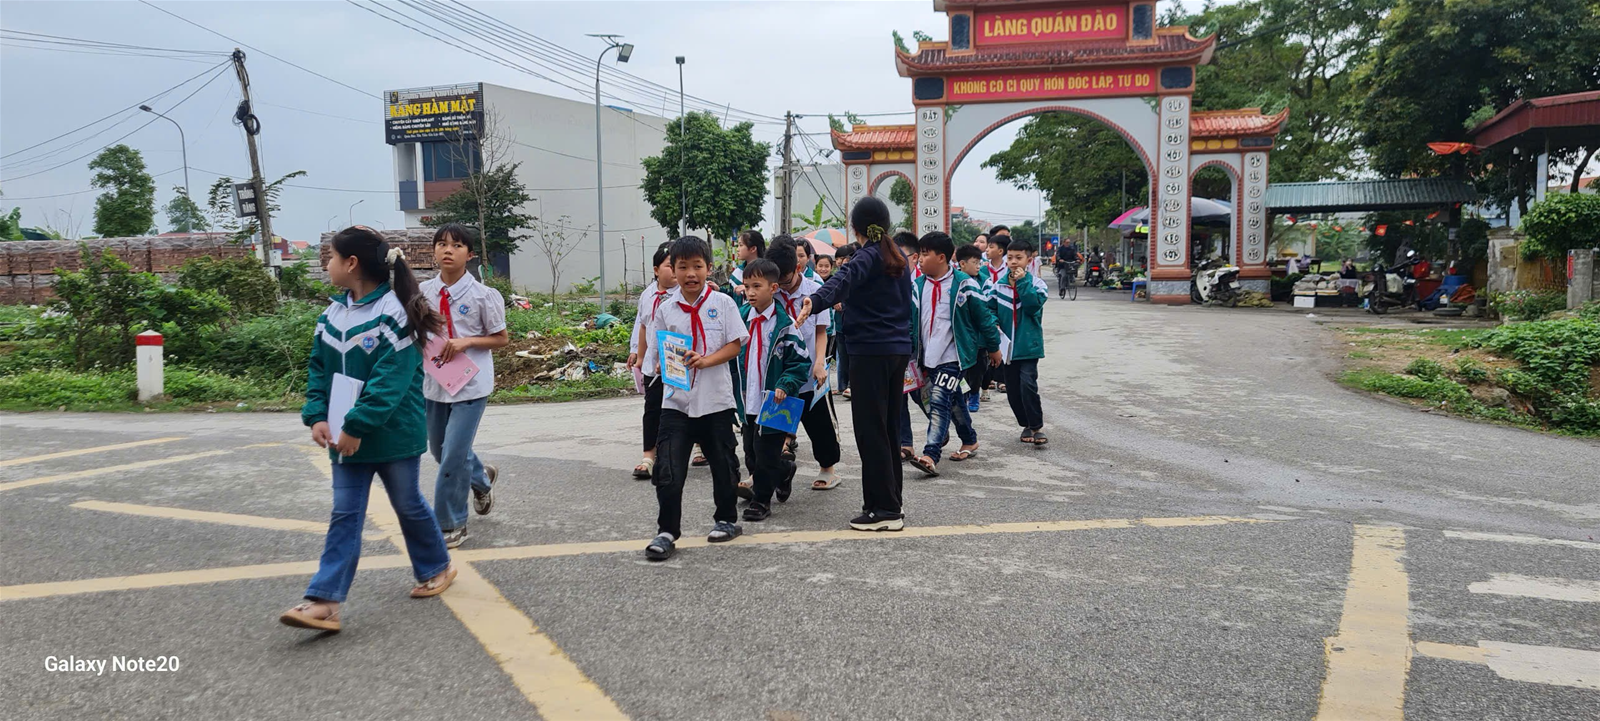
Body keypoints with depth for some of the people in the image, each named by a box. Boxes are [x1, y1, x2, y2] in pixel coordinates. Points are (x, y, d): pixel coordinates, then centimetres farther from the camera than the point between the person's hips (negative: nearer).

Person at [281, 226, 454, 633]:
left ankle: (436, 568, 34)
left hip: (394, 434, -6)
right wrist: (317, 415, -6)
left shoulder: (395, 313, -17)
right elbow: (319, 370, 9)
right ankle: (324, 601, 1)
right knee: (344, 516, 3)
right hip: (347, 437, 6)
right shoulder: (333, 315, 6)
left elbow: (391, 379, -23)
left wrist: (358, 425, -26)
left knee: (408, 506, 11)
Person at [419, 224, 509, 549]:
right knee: (439, 449, 19)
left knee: (453, 454, -8)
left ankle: (450, 524, 10)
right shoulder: (423, 293, 1)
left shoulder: (483, 295, -11)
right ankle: (482, 477, 50)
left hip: (471, 384, -5)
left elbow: (502, 338, -4)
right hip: (434, 381, 5)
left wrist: (466, 341, -18)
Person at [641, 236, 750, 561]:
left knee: (723, 463, 14)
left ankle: (726, 519, 33)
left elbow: (736, 344, -5)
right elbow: (657, 353, 5)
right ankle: (667, 531, 5)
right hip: (676, 400, 1)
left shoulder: (722, 303, -2)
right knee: (667, 469, -6)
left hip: (716, 399, -1)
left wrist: (706, 360, -19)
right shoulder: (666, 309, 2)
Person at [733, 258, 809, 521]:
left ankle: (761, 499, 18)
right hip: (748, 401, 6)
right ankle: (784, 470, 40)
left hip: (772, 403, -6)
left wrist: (784, 386, -21)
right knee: (751, 455, 14)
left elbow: (800, 362, -9)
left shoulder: (785, 324, -12)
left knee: (765, 454, 1)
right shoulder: (741, 317, 4)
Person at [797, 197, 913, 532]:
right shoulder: (898, 258, 13)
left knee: (871, 430, -4)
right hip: (898, 350, 9)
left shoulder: (869, 256, -11)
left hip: (871, 352, -8)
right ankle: (890, 501, 25)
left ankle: (885, 510, -2)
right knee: (889, 428, 16)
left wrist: (816, 300, -49)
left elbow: (843, 280, -32)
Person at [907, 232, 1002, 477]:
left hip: (953, 357, -6)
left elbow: (983, 316, -1)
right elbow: (910, 319, 11)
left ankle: (930, 456, -24)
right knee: (953, 401, 18)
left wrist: (993, 347, 6)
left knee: (939, 402, -17)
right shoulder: (918, 285, 6)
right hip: (928, 357, 6)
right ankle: (970, 441, 36)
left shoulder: (963, 284, -9)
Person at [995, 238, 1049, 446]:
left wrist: (1022, 282, -20)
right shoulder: (999, 284, 5)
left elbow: (1034, 305, -19)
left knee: (1028, 385, -17)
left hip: (1028, 345, -4)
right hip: (1007, 345, 4)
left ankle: (1037, 426, -3)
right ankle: (1026, 425, 27)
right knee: (1012, 389, 9)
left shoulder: (1036, 284, -3)